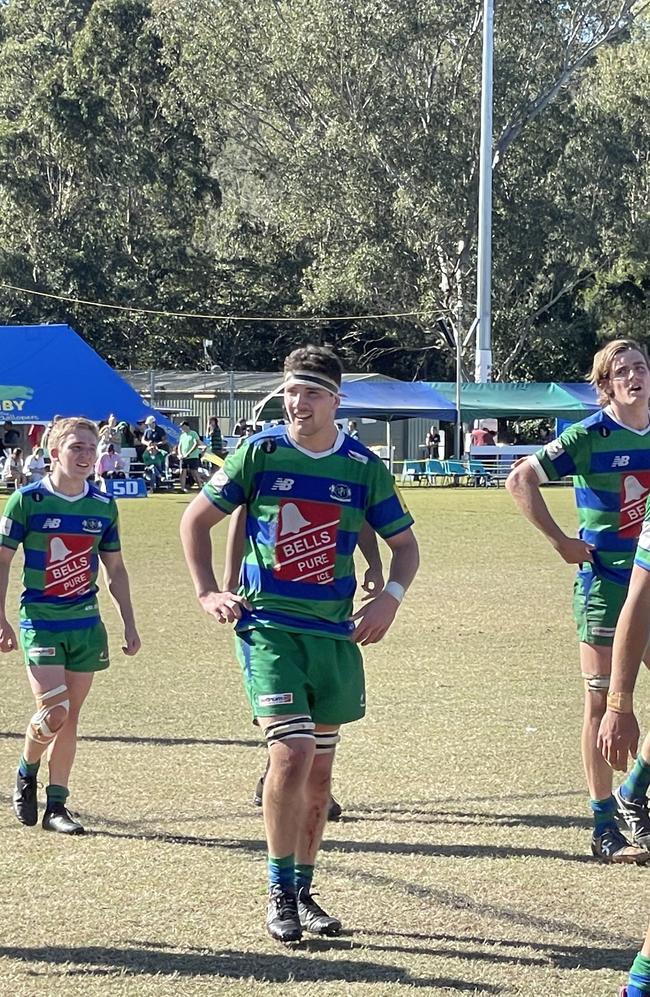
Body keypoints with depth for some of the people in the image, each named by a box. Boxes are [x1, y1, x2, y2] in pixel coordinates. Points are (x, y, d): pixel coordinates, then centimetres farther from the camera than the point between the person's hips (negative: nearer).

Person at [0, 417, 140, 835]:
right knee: (53, 712, -14)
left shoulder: (104, 506, 4)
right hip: (40, 622, -4)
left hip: (87, 624, 4)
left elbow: (115, 569, 13)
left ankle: (57, 805, 14)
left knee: (70, 717, 5)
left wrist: (130, 624, 11)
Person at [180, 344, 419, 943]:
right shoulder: (260, 452, -3)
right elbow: (196, 518, 7)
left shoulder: (364, 467, 2)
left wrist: (390, 597, -5)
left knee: (319, 770, 9)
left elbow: (404, 543, 12)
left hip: (335, 633, 3)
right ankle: (279, 894, -5)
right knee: (292, 753, -17)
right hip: (268, 626, -3)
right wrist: (208, 593, -1)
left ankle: (302, 892, 24)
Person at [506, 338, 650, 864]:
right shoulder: (591, 436, -8)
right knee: (603, 703, 0)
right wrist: (561, 540, -10)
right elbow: (521, 479, -7)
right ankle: (605, 828, 6)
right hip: (605, 583, -5)